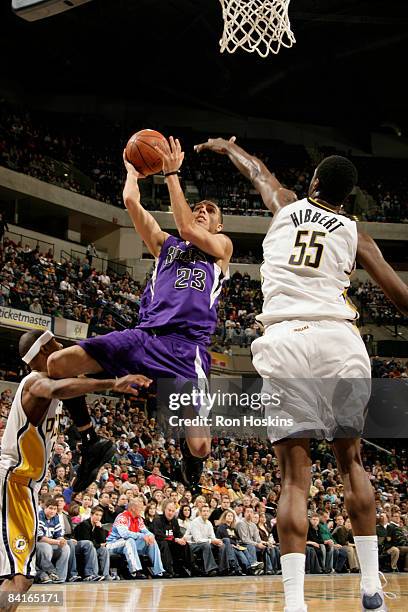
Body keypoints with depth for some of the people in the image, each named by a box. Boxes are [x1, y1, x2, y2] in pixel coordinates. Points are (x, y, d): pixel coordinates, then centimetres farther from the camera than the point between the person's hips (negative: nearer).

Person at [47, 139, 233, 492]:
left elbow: (187, 229, -1)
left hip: (187, 346, -3)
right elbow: (132, 202, 16)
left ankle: (189, 452, 24)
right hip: (143, 335, 4)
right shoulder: (165, 244, 27)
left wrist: (172, 174, 2)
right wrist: (133, 169, 31)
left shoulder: (222, 246, 19)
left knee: (200, 446, -18)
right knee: (56, 364, -12)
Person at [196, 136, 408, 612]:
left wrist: (225, 145, 59)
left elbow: (256, 170, 40)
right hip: (339, 340, 1)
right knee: (350, 461, 17)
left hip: (284, 342, 0)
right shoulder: (353, 232, 16)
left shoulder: (286, 207, 19)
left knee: (294, 475, 0)